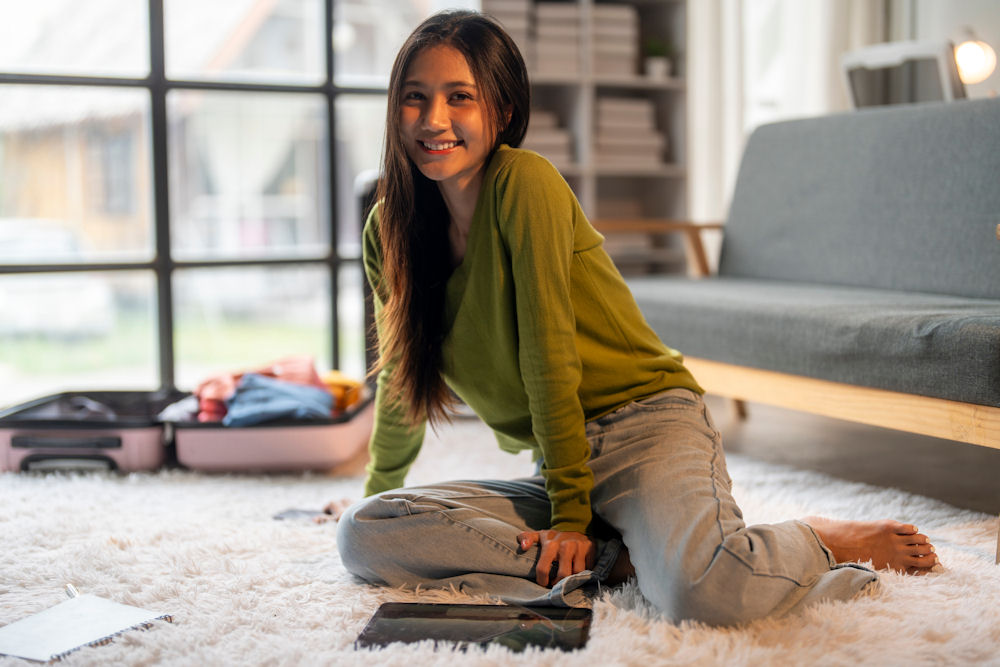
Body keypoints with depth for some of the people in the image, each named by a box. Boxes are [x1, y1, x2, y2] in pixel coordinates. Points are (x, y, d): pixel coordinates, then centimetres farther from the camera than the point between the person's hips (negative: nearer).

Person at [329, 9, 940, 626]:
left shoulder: (525, 182, -11)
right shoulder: (389, 232, 7)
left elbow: (548, 351, -15)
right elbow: (401, 381, 22)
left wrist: (570, 515, -15)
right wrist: (377, 490, 34)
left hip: (647, 424, -6)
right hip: (558, 469, 6)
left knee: (707, 592, -36)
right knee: (364, 536, -16)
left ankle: (829, 542, -1)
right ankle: (613, 559, -13)